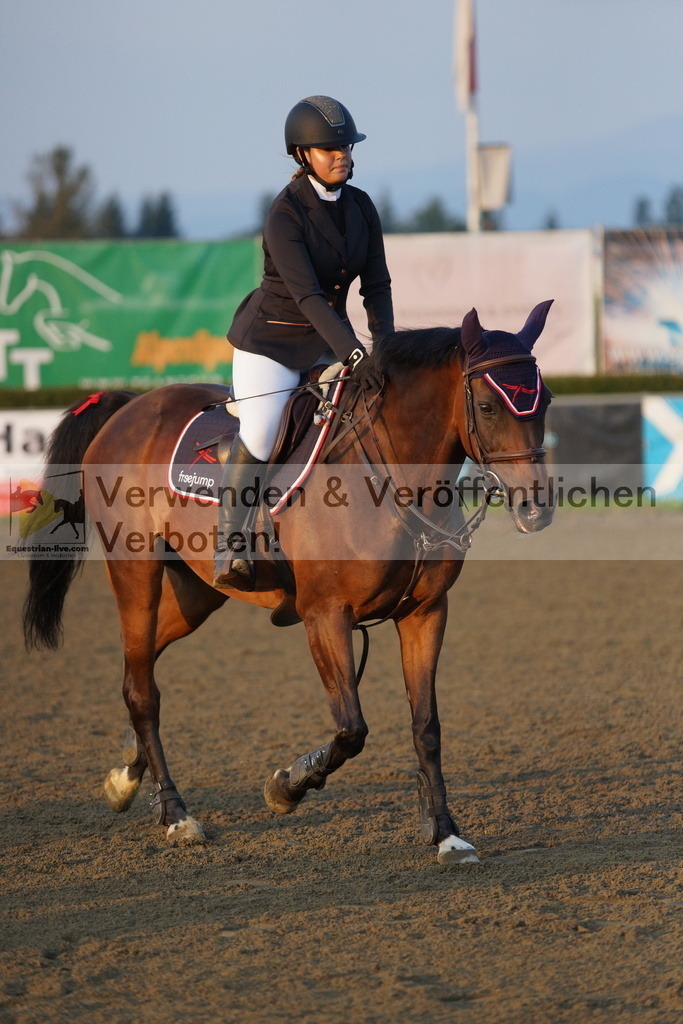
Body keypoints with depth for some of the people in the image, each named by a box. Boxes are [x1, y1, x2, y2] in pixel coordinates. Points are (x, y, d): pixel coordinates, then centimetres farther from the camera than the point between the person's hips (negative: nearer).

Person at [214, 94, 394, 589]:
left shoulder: (362, 207, 0)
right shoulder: (286, 215, -20)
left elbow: (377, 286, 2)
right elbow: (307, 295, -28)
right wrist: (354, 354, -36)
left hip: (329, 339, 7)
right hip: (272, 339, -7)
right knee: (260, 435, -21)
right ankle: (231, 543, -12)